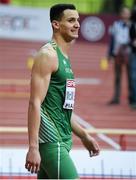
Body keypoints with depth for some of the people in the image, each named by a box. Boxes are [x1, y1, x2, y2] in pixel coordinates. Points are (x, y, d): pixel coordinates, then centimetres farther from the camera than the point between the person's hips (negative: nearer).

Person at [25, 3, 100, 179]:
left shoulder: (64, 57, 18)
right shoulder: (47, 55, -11)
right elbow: (35, 103, -19)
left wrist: (84, 135, 24)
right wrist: (33, 147, -25)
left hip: (62, 140, 10)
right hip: (51, 141, -10)